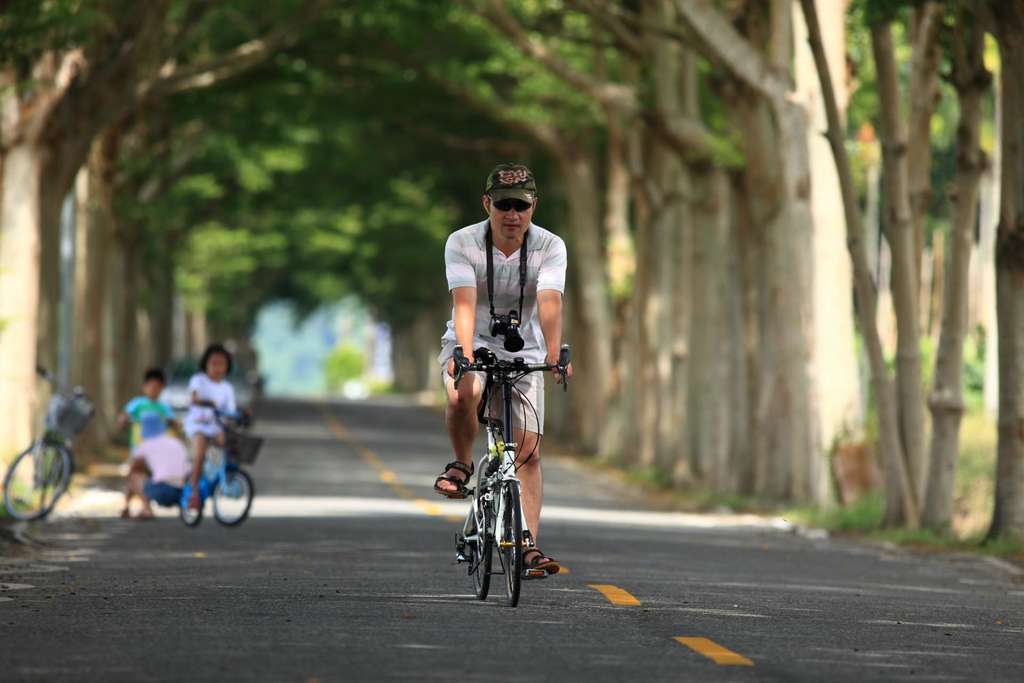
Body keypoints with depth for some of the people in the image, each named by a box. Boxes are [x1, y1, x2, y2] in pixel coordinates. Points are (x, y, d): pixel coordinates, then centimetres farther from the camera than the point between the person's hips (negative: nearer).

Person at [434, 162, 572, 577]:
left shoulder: (550, 247, -14)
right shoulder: (462, 243, -17)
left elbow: (550, 303, -29)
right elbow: (464, 303, -30)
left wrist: (554, 355, -45)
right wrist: (465, 354, -46)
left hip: (523, 355, 2)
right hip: (472, 345, -2)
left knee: (528, 451, -8)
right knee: (463, 395, -36)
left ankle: (529, 546, -7)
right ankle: (461, 465, -8)